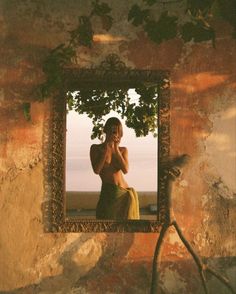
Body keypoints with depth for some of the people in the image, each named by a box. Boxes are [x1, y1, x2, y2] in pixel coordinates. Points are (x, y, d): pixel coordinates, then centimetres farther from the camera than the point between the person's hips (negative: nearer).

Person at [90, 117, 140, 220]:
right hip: (107, 193, -3)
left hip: (125, 193, 3)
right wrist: (106, 148, -11)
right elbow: (96, 170, -12)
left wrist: (116, 149, -10)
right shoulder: (96, 148, 1)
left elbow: (125, 170, -8)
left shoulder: (123, 150, 7)